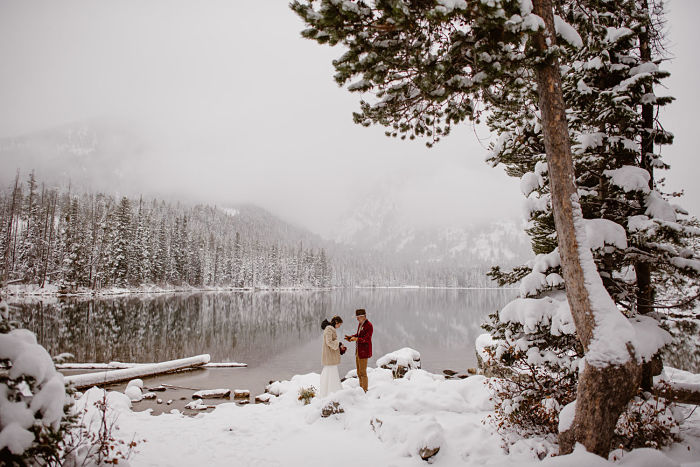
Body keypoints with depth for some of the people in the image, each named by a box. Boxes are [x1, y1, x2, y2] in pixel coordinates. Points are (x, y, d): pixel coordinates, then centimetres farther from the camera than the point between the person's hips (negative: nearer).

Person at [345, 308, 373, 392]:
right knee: (359, 372, 16)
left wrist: (356, 339, -34)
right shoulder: (360, 323, 10)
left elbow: (366, 340, -22)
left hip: (364, 351, -9)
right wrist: (350, 337, 0)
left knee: (363, 372, -2)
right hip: (358, 350, 9)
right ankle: (361, 389, 27)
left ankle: (365, 391, 8)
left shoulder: (369, 326, -18)